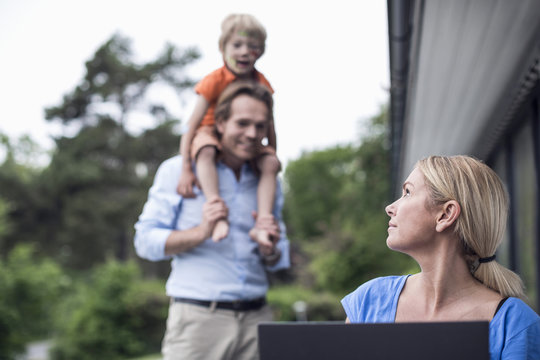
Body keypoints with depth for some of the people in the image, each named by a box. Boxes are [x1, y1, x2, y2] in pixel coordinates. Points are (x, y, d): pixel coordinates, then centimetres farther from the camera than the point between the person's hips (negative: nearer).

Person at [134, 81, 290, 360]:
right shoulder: (177, 171, 3)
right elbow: (145, 241, -2)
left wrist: (269, 251, -5)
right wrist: (200, 233, -16)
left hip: (256, 317, 4)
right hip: (198, 316, -4)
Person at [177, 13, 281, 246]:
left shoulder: (262, 85, -7)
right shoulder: (215, 81, -19)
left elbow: (269, 128, 5)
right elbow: (191, 127, -22)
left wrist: (272, 156, 2)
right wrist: (186, 171, -27)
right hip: (212, 133, -4)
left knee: (270, 164, -24)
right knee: (206, 150, -38)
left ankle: (263, 222, -31)